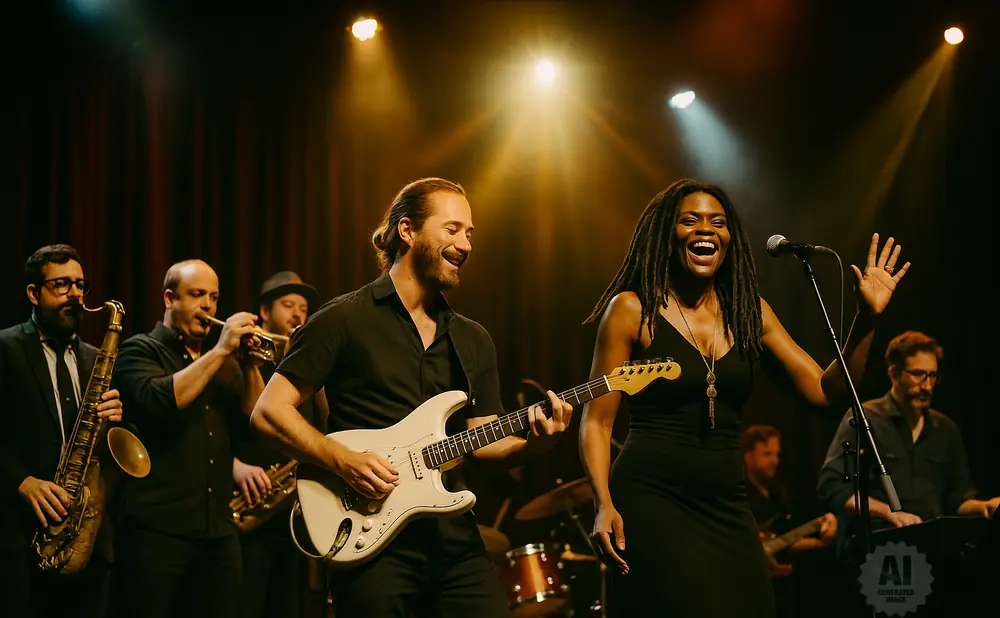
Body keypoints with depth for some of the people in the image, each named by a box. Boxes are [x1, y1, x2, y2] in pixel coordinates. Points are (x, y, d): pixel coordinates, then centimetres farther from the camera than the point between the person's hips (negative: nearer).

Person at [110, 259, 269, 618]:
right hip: (158, 529, -5)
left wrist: (249, 363, -1)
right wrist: (221, 351, -15)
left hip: (218, 531, 6)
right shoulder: (140, 350, 3)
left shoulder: (222, 364, 21)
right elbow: (156, 401, -18)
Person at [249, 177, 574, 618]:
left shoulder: (473, 341, 15)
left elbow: (484, 439, 13)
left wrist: (532, 443, -7)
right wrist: (343, 459, -17)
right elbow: (268, 411, -5)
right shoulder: (345, 319, -2)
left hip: (458, 545, 5)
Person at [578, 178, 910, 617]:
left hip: (726, 510, 5)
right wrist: (603, 505, -16)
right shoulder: (632, 310, -1)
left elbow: (827, 392, 8)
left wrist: (865, 322, -4)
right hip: (649, 503, -5)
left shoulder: (748, 312, 11)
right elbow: (597, 421, -3)